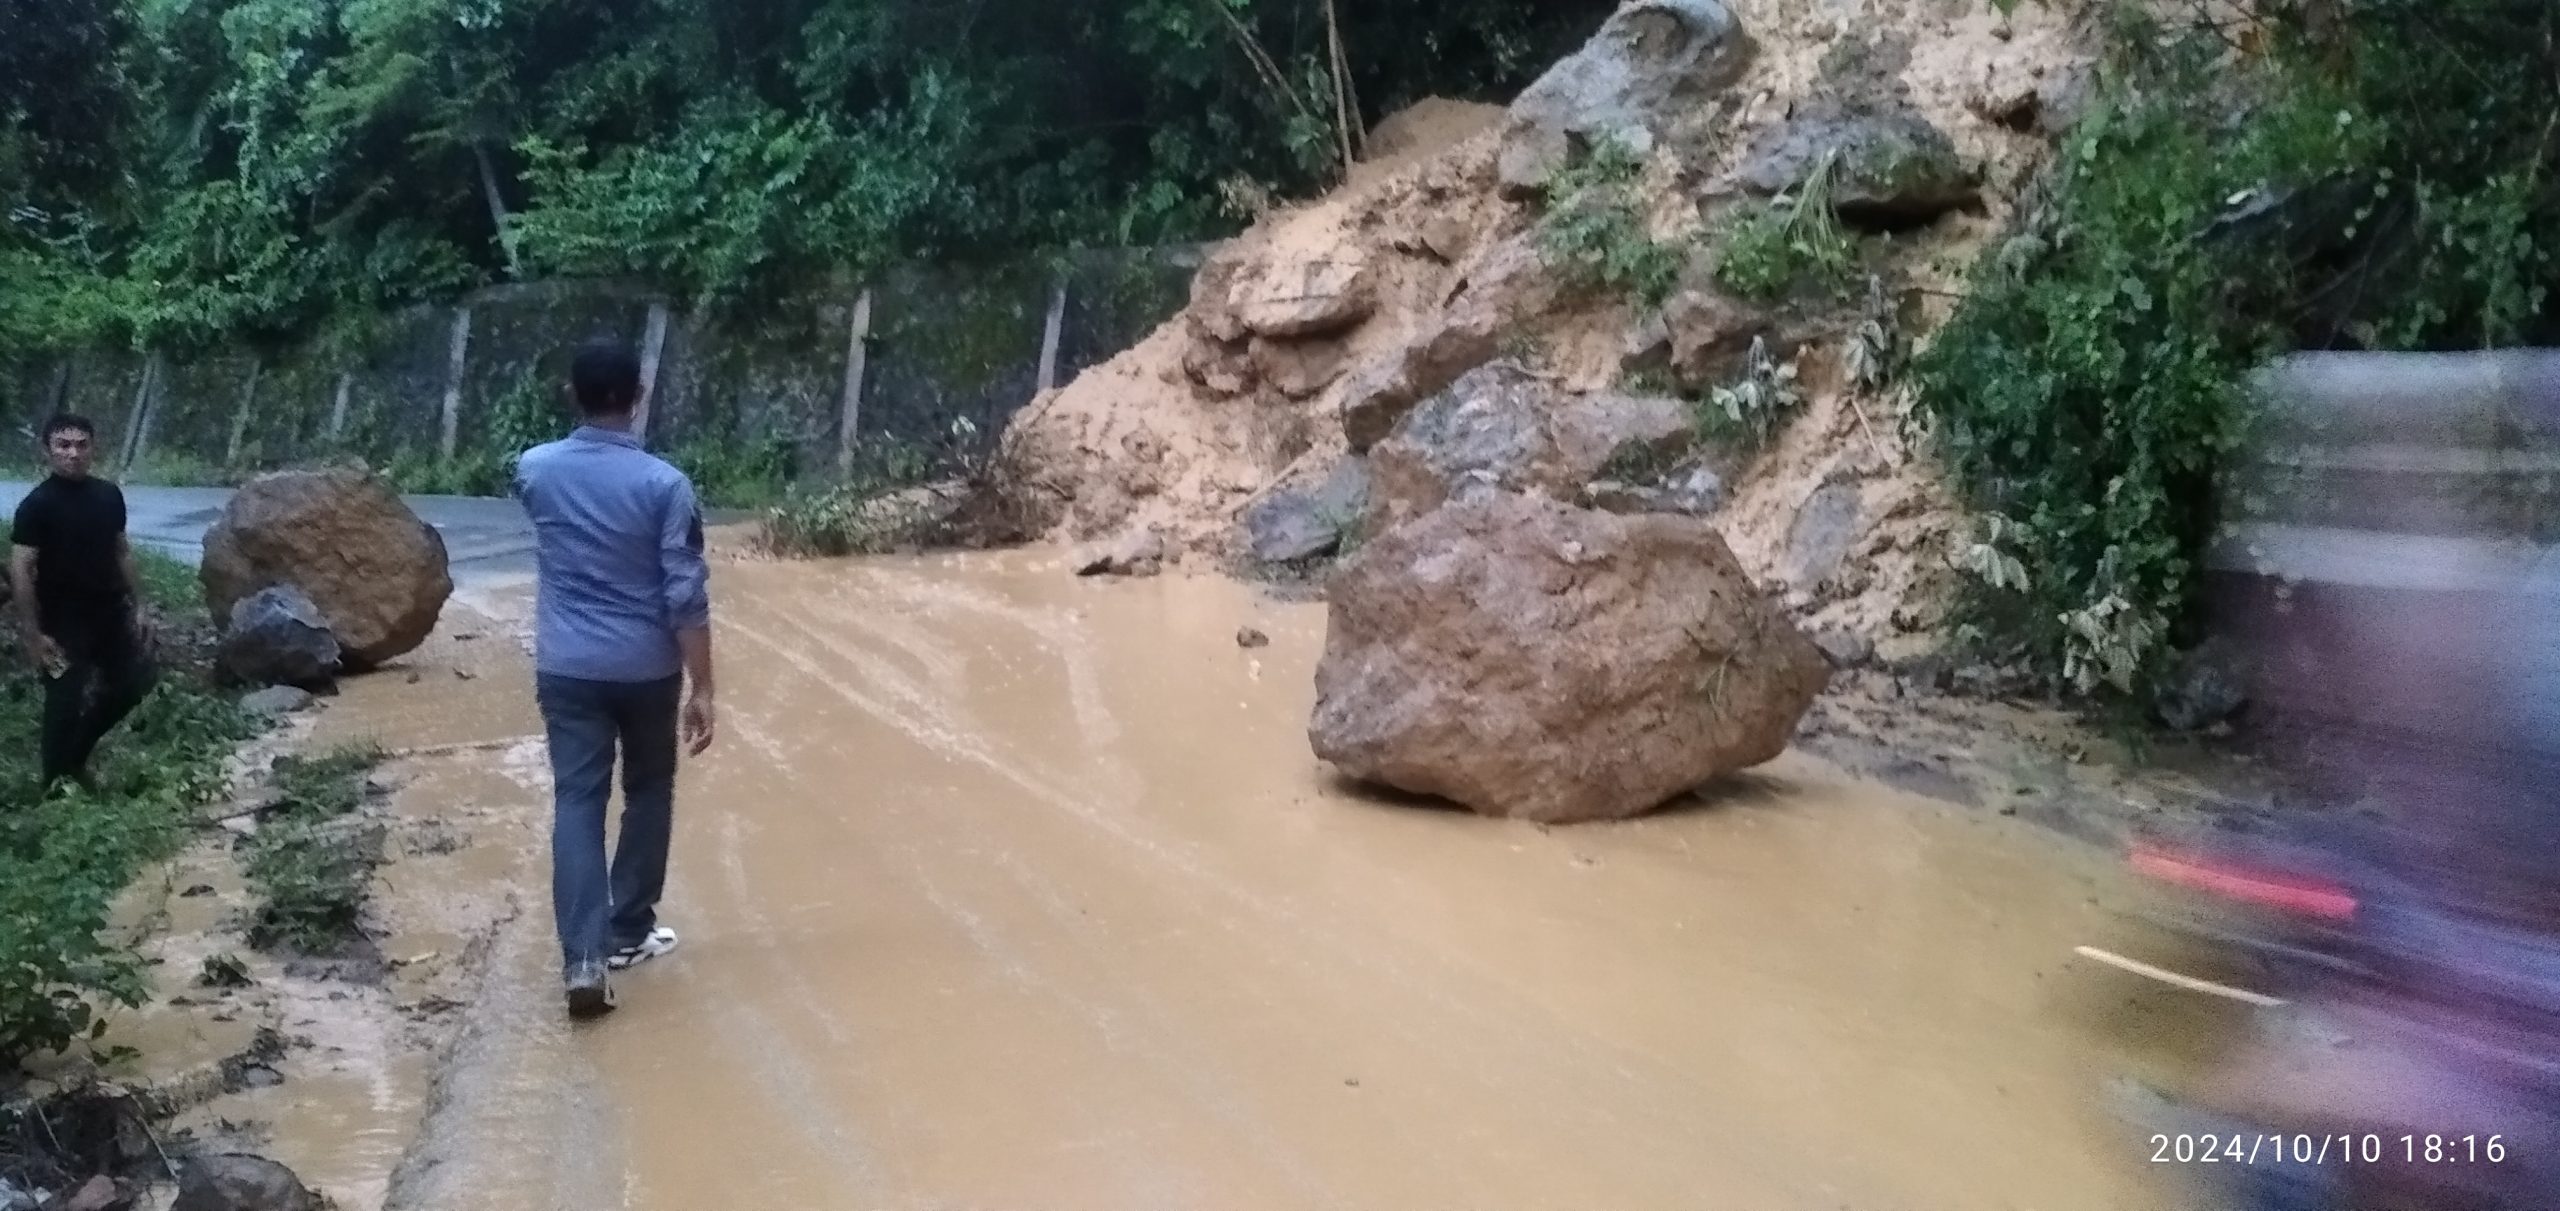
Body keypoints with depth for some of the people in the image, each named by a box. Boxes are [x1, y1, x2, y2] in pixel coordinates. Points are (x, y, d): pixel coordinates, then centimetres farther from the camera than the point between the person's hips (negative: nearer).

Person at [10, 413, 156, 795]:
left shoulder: (109, 495, 3)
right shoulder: (37, 504, -15)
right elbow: (20, 570, -16)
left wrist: (138, 606, 10)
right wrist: (33, 633, -19)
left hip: (111, 613, 6)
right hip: (64, 623, -6)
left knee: (133, 685, 12)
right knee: (65, 704, 0)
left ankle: (76, 758, 30)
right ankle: (55, 785, 17)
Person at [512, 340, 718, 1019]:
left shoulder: (535, 470, -2)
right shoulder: (664, 484, -12)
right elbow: (687, 598, -14)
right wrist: (702, 689, -10)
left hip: (567, 669, 2)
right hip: (647, 669, -2)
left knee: (577, 802, 0)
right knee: (649, 793, 18)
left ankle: (585, 958, -11)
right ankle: (629, 932, 26)